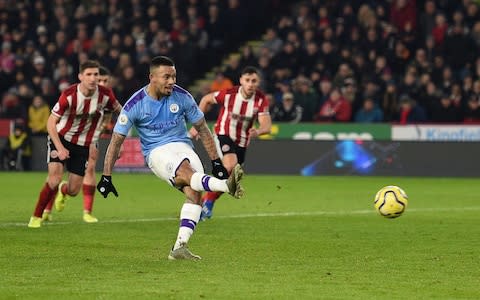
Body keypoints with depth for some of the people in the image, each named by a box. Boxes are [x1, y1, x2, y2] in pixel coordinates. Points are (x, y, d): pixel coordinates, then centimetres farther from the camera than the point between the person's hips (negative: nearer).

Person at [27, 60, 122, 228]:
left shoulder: (105, 95, -14)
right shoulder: (69, 95, -22)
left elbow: (119, 111, 6)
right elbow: (51, 122, -16)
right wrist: (60, 148, -27)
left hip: (83, 145, 3)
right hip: (61, 138, -3)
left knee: (74, 190, 2)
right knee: (55, 178, -23)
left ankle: (62, 191, 43)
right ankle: (36, 217, -5)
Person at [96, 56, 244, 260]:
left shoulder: (182, 97, -1)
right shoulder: (135, 105, -8)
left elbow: (202, 129, 10)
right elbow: (116, 140, -1)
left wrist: (216, 162, 8)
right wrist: (106, 177, -1)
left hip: (182, 146, 3)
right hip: (156, 152, -3)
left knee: (195, 192, -24)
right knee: (186, 173, -36)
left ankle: (179, 247, -26)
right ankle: (226, 186, -59)